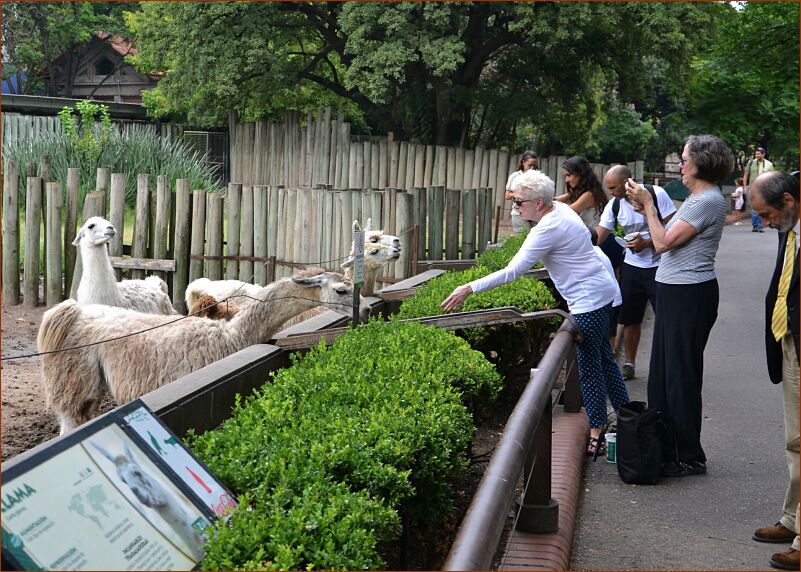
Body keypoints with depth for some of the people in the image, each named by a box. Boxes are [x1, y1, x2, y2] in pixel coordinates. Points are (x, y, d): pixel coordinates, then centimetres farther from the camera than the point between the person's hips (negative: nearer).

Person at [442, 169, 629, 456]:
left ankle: (596, 435, 8)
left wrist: (470, 288, -26)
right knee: (604, 357, 19)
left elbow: (512, 271, -27)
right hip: (600, 293, 11)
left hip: (589, 301, -11)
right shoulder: (560, 209, 4)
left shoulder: (548, 229, -25)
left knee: (588, 366, -1)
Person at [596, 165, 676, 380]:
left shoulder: (656, 194, -14)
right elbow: (597, 237, 0)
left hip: (659, 266, -4)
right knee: (629, 319, 9)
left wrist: (647, 243, -20)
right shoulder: (614, 205, 0)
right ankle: (629, 364, 23)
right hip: (631, 266, 5)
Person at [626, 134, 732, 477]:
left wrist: (648, 204, -10)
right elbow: (666, 239, 12)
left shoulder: (707, 201, -17)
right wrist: (646, 210, 6)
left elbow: (663, 243, -19)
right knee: (662, 373, 15)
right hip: (675, 292, 10)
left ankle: (690, 457, 8)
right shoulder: (697, 197, 15)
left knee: (680, 375, -3)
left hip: (690, 296, -10)